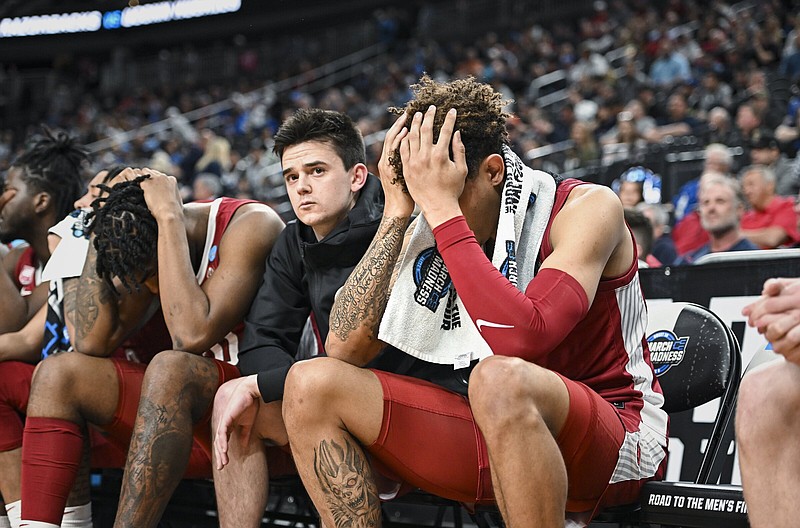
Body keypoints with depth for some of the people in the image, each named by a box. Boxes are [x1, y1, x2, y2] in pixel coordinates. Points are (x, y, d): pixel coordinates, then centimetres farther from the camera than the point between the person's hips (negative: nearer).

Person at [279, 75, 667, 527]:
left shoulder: (586, 208, -14)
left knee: (499, 379, -39)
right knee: (311, 384, -6)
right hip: (490, 437, 6)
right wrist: (397, 212, -10)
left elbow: (520, 341, -32)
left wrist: (442, 207, -27)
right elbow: (345, 347, -5)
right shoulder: (429, 232, 3)